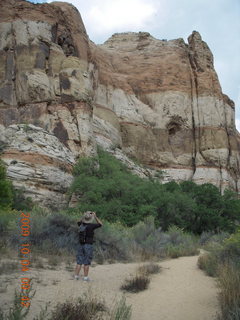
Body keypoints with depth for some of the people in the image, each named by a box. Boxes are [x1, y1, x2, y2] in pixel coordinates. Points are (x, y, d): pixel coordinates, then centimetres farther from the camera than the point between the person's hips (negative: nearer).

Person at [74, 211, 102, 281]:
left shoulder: (81, 225, 0)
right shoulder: (91, 226, -14)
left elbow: (79, 222, 26)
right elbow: (100, 224, 2)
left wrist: (84, 216, 19)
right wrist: (95, 216, 5)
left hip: (80, 245, 5)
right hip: (88, 246, -5)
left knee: (79, 262, 11)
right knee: (86, 263, 3)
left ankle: (76, 276, 11)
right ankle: (85, 277, 7)